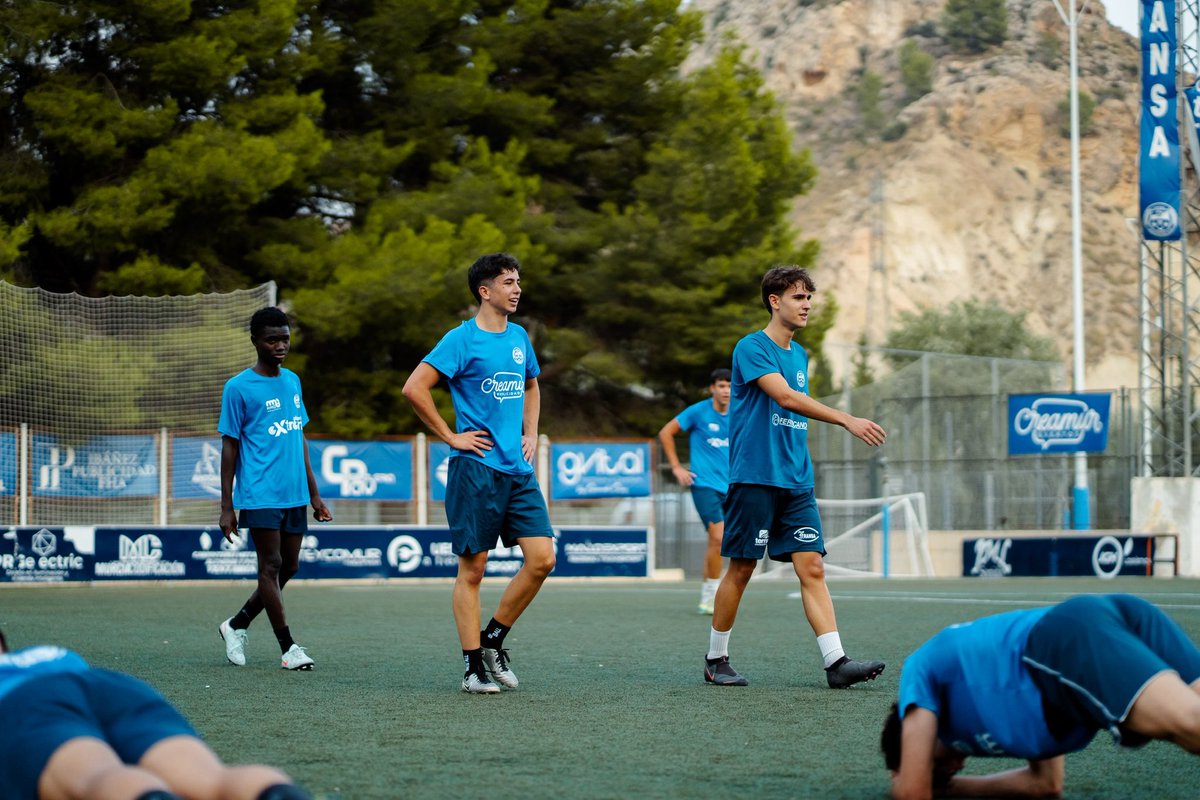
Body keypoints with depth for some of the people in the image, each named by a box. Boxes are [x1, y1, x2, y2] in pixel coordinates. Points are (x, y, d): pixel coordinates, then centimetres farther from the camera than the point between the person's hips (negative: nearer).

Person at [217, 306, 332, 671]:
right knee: (271, 566, -5)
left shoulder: (292, 381, 14)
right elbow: (229, 447, -4)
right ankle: (288, 647, 1)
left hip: (294, 494, 7)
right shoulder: (239, 388, -5)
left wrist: (314, 493, 18)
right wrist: (226, 507, -6)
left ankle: (236, 625, 24)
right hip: (260, 495, -7)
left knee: (289, 567, 9)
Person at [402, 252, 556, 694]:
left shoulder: (519, 337, 14)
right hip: (475, 468, -6)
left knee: (542, 558, -3)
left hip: (518, 468, 6)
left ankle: (493, 639, 13)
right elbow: (414, 388, -13)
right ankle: (474, 666, 5)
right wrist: (451, 436, -10)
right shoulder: (461, 339, -7)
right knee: (472, 569, -2)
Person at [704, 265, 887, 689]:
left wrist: (799, 467, 16)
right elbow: (785, 397, -23)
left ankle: (836, 662, -11)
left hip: (796, 481, 7)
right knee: (741, 569, 0)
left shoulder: (799, 354, 16)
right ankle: (716, 660, 14)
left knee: (812, 567, -4)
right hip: (754, 477, -7)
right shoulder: (752, 347, -9)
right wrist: (846, 420, -31)